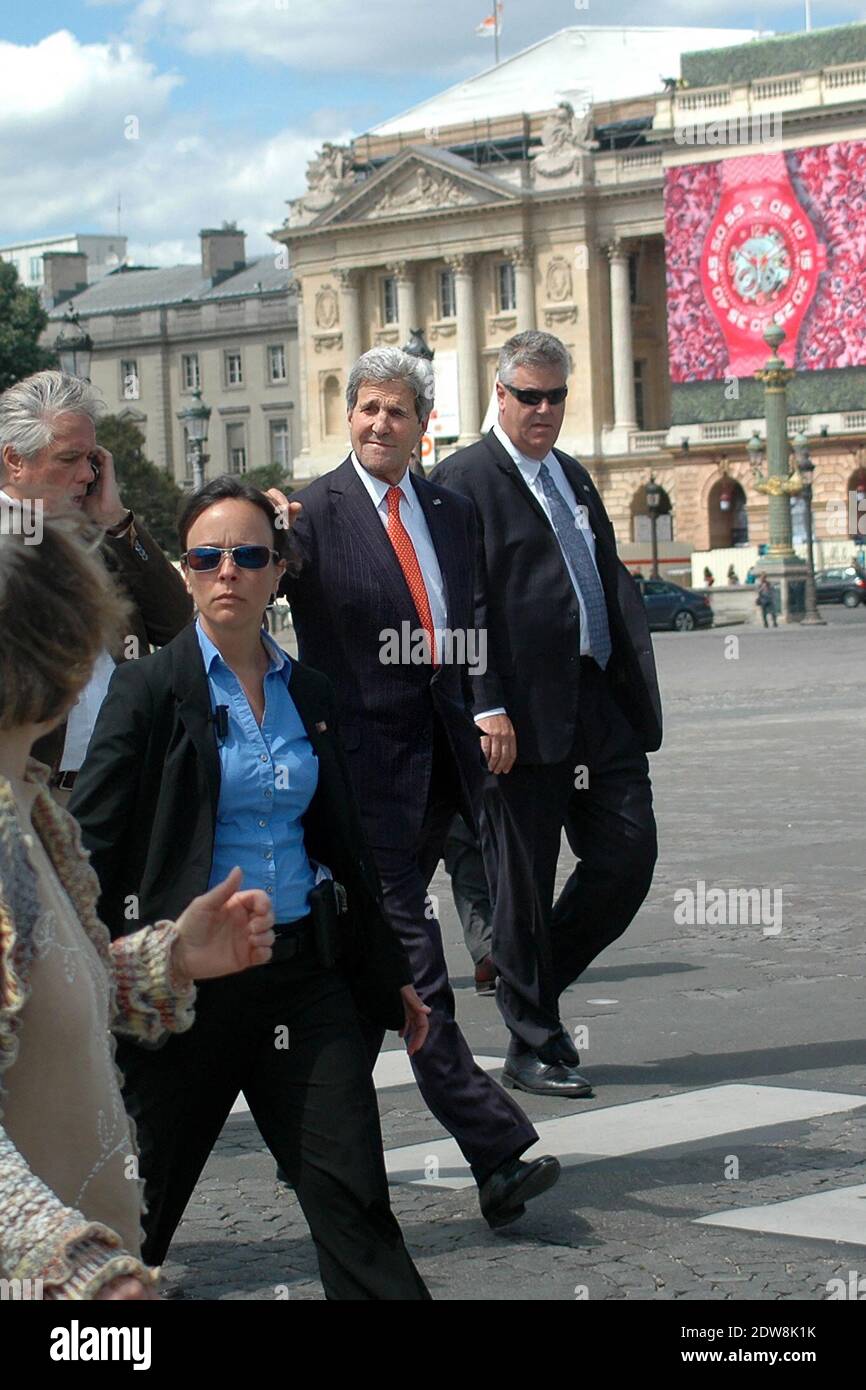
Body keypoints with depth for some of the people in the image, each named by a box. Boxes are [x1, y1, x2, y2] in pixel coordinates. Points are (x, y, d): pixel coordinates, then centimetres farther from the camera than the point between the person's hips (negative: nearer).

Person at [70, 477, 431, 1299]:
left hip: (302, 973, 3)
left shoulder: (307, 693, 9)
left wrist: (389, 979, 20)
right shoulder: (149, 690, -5)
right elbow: (90, 846, -7)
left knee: (353, 1199, -3)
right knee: (138, 1204, 8)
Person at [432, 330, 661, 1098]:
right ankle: (534, 1044, 13)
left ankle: (540, 976, 24)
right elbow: (464, 604, -13)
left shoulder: (574, 476, 19)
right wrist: (487, 707, -19)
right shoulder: (466, 479, -5)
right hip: (526, 716, -7)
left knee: (630, 855, 3)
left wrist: (636, 685, 10)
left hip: (601, 705, 7)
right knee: (523, 882, 2)